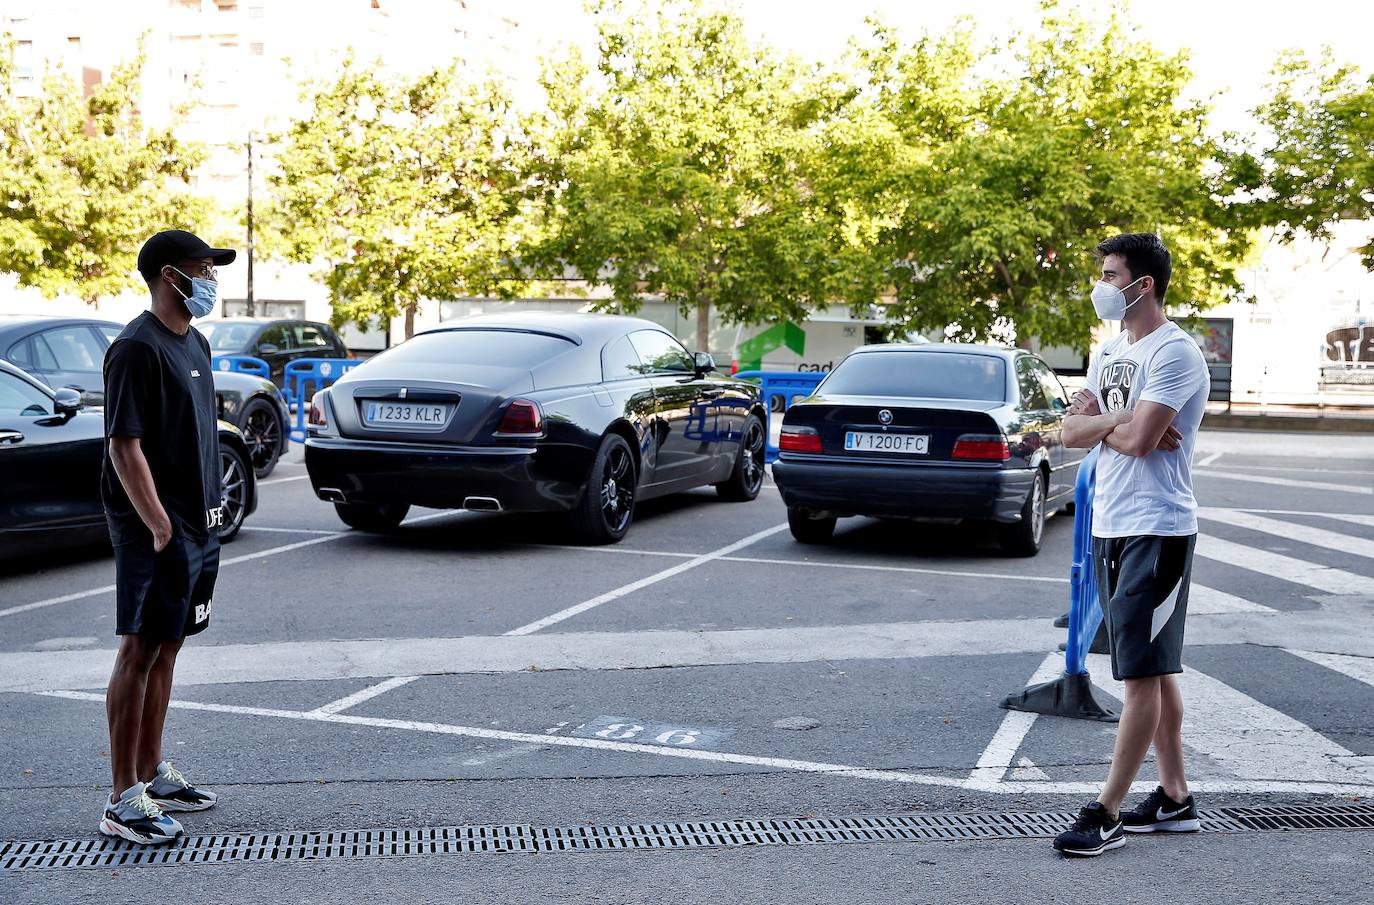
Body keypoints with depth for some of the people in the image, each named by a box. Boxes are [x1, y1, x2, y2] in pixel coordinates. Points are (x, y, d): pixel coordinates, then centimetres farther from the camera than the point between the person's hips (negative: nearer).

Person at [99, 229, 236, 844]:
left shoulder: (194, 344, 14)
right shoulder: (137, 349, -15)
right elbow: (125, 448, -19)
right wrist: (160, 528, -23)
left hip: (198, 524, 9)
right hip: (155, 530, -9)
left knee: (166, 649, 15)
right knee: (139, 653, -5)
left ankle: (153, 774, 26)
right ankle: (124, 802, 0)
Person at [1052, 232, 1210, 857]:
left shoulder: (1175, 353, -13)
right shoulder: (1110, 351, 15)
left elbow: (1139, 439, -23)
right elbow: (1071, 432, 8)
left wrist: (1098, 420, -3)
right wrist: (1122, 420, -11)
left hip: (1157, 531, -9)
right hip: (1110, 527, 9)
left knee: (1144, 671, -5)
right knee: (1151, 669, 13)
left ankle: (1107, 813, -4)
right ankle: (1175, 799, 21)